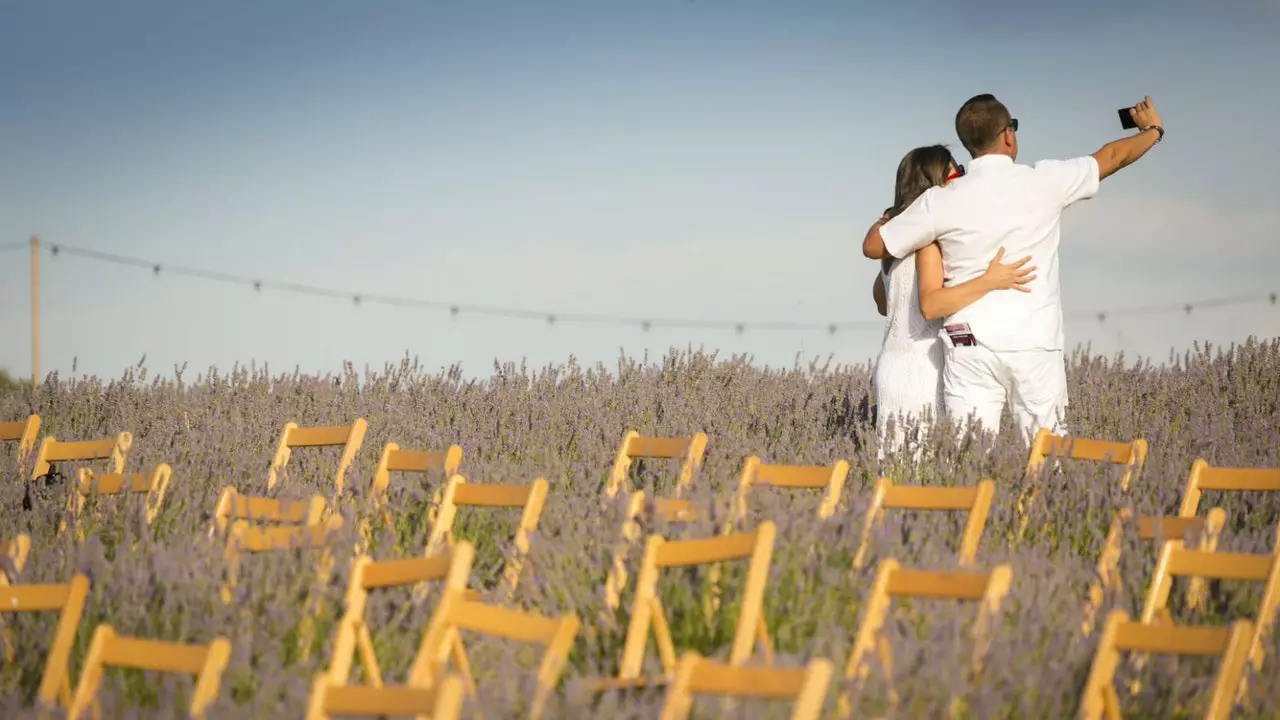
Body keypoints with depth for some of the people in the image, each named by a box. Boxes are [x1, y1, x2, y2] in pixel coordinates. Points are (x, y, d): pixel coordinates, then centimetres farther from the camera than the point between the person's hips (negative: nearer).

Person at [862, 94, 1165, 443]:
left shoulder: (941, 202, -2)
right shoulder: (1044, 182, -1)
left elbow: (873, 246, 7)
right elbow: (1112, 157, 16)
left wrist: (885, 220, 31)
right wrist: (1152, 130, 36)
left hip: (970, 349, 0)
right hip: (1035, 346, 0)